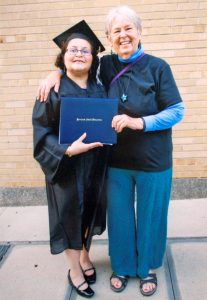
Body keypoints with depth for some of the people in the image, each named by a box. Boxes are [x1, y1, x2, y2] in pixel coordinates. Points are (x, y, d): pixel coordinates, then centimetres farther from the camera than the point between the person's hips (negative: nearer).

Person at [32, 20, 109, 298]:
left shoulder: (100, 90, 5)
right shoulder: (53, 91, -9)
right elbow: (42, 133, -12)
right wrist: (68, 150, -27)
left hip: (95, 168, 4)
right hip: (66, 168, -4)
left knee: (90, 212, 17)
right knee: (70, 216, 7)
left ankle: (85, 256, 42)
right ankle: (75, 270, 29)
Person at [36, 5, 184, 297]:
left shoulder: (157, 67, -8)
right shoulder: (107, 65, 1)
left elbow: (177, 111, -9)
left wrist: (139, 122, -22)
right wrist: (57, 72, -4)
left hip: (153, 161, -2)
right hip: (117, 160, 2)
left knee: (150, 217, 13)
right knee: (119, 217, 13)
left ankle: (148, 268, 37)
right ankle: (123, 267, 37)